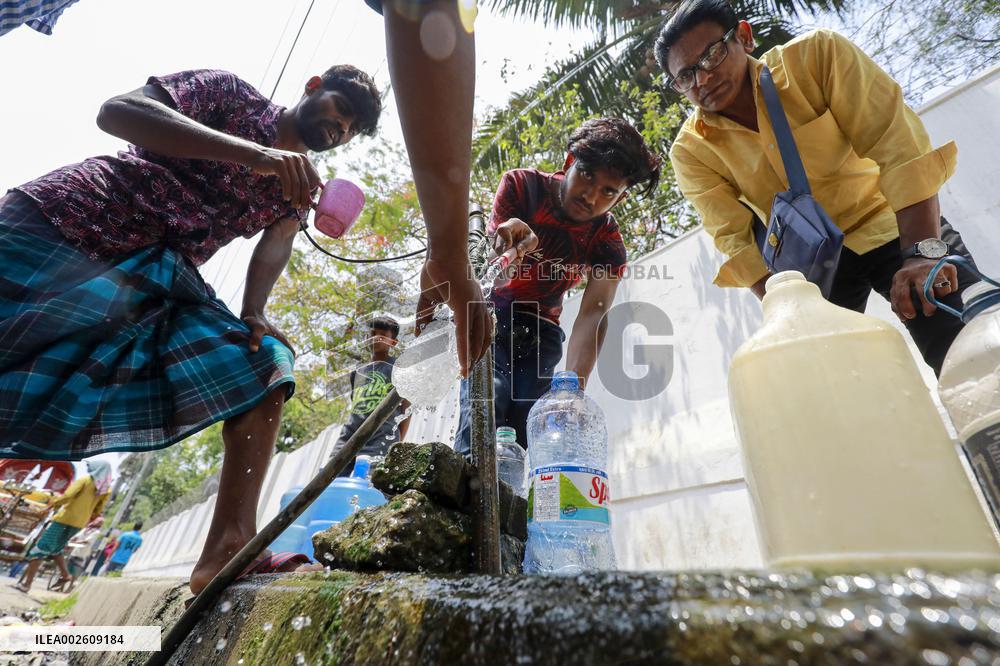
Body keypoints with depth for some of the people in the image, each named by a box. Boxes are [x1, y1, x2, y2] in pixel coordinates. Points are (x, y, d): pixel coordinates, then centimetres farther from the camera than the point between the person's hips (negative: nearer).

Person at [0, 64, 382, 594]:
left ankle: (228, 549, -18)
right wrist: (257, 153, -24)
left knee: (265, 363, -13)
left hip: (164, 281, 4)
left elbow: (278, 241, -1)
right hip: (64, 222, -3)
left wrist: (253, 315, -21)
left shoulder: (300, 186, 16)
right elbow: (118, 110, -11)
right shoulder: (230, 92, 3)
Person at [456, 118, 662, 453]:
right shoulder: (522, 184, -15)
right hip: (489, 314, -2)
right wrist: (509, 244, -49)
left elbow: (593, 313, -23)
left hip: (540, 331, 2)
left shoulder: (607, 241, -10)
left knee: (524, 426, -12)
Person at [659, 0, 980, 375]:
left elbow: (898, 144, -22)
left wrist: (924, 251, -34)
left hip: (890, 224, 0)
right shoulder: (690, 152, -12)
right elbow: (733, 238, -18)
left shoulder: (817, 54, -15)